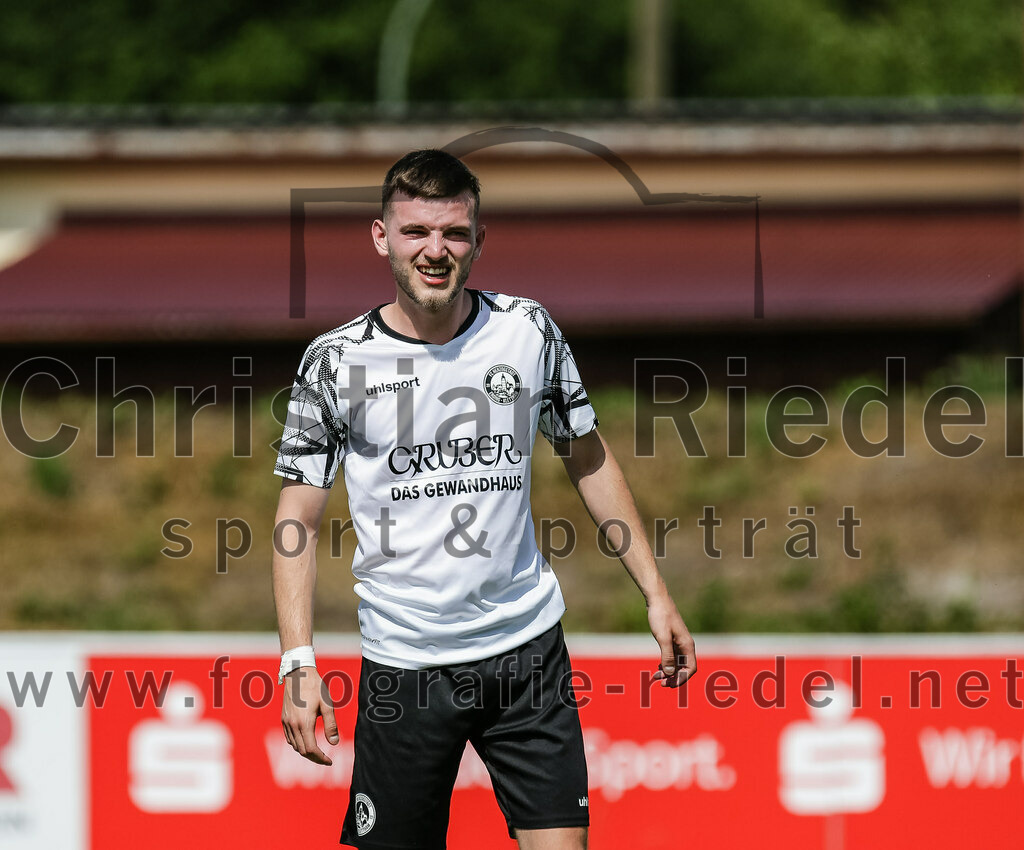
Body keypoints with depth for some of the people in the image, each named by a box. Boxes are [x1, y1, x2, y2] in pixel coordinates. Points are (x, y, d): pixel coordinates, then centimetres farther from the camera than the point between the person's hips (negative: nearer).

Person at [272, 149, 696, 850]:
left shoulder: (528, 330, 1)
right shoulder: (337, 363, -5)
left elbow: (589, 458, 13)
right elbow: (299, 523, -1)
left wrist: (656, 594, 10)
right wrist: (299, 661, -11)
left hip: (528, 645, 1)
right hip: (403, 662, -1)